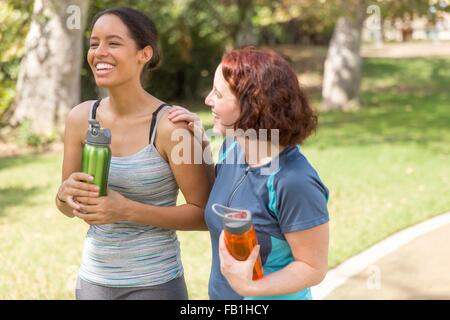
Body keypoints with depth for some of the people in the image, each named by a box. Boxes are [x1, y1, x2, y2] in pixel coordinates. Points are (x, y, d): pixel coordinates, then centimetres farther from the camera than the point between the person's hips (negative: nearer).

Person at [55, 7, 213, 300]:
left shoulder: (170, 126, -18)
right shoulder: (80, 118, -4)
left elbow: (206, 214, -13)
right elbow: (67, 208, 6)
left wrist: (128, 210, -22)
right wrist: (67, 194, -16)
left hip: (154, 284, -4)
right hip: (92, 279, 4)